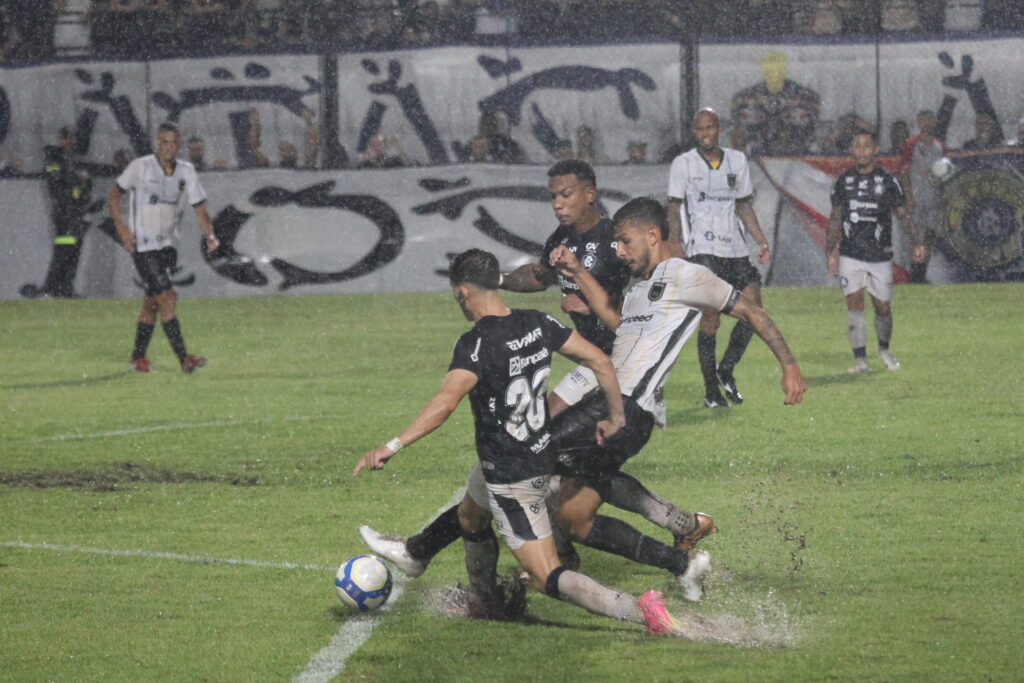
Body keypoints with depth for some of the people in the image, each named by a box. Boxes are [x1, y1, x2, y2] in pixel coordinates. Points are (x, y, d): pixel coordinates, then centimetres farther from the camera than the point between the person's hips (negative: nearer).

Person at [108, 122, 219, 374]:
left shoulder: (186, 172, 4)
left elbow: (199, 208, 5)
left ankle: (138, 358, 24)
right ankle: (184, 358, -18)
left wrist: (210, 235, -12)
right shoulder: (140, 167, -8)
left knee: (152, 303, 12)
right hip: (143, 246, -5)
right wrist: (123, 230, -10)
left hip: (167, 245, 5)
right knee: (167, 299, -14)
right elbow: (113, 197, 0)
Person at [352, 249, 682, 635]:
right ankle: (482, 604, 50)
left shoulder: (476, 344, -22)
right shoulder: (537, 324, -1)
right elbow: (600, 362, 2)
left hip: (510, 481, -9)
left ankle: (636, 610, -24)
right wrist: (616, 418, 15)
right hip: (543, 459, 9)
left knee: (548, 579, -8)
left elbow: (446, 402, -37)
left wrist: (392, 447, -39)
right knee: (470, 519, 33)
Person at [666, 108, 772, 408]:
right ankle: (711, 390, -5)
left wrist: (761, 240, 9)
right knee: (710, 316, -11)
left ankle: (726, 369, 15)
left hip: (735, 248, 4)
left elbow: (745, 206, 18)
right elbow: (674, 207, 2)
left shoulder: (737, 160, 14)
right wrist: (676, 242, -12)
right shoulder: (683, 164, 3)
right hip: (702, 249, -4)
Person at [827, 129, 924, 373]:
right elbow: (835, 219, 9)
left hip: (880, 256, 0)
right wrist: (830, 251, 2)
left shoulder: (888, 181, -1)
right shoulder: (843, 182, 4)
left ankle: (884, 349, 31)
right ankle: (860, 359, -6)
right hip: (850, 255, 0)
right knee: (854, 303, -10)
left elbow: (903, 214, 0)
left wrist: (916, 243, -12)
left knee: (883, 307, 5)